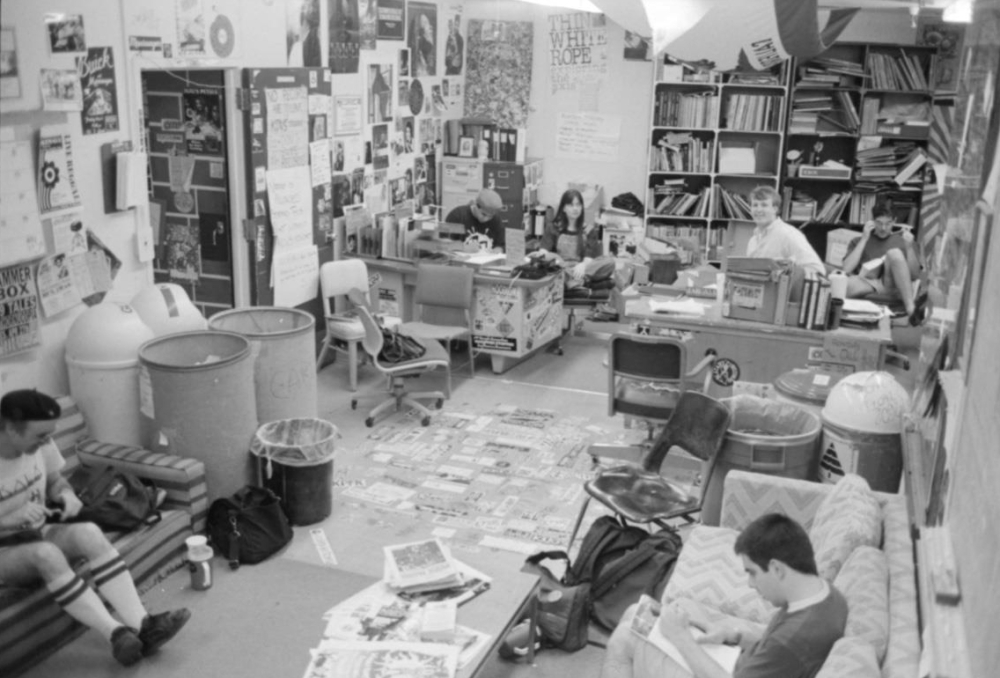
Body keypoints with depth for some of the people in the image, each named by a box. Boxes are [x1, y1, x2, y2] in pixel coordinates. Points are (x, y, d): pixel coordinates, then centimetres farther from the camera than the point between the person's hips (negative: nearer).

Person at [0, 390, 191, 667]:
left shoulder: (40, 443, -9)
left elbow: (55, 481, 8)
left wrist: (66, 495, -14)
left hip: (40, 532, 5)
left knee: (88, 532, -27)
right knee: (45, 553, -37)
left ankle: (141, 624, -35)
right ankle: (116, 633, -37)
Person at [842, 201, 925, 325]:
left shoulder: (901, 240, 22)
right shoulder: (860, 242, 22)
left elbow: (915, 275, 11)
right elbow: (847, 269, 4)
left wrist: (909, 247, -3)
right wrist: (864, 239, 2)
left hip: (893, 284, 0)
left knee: (894, 253, -30)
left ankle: (910, 308, -44)